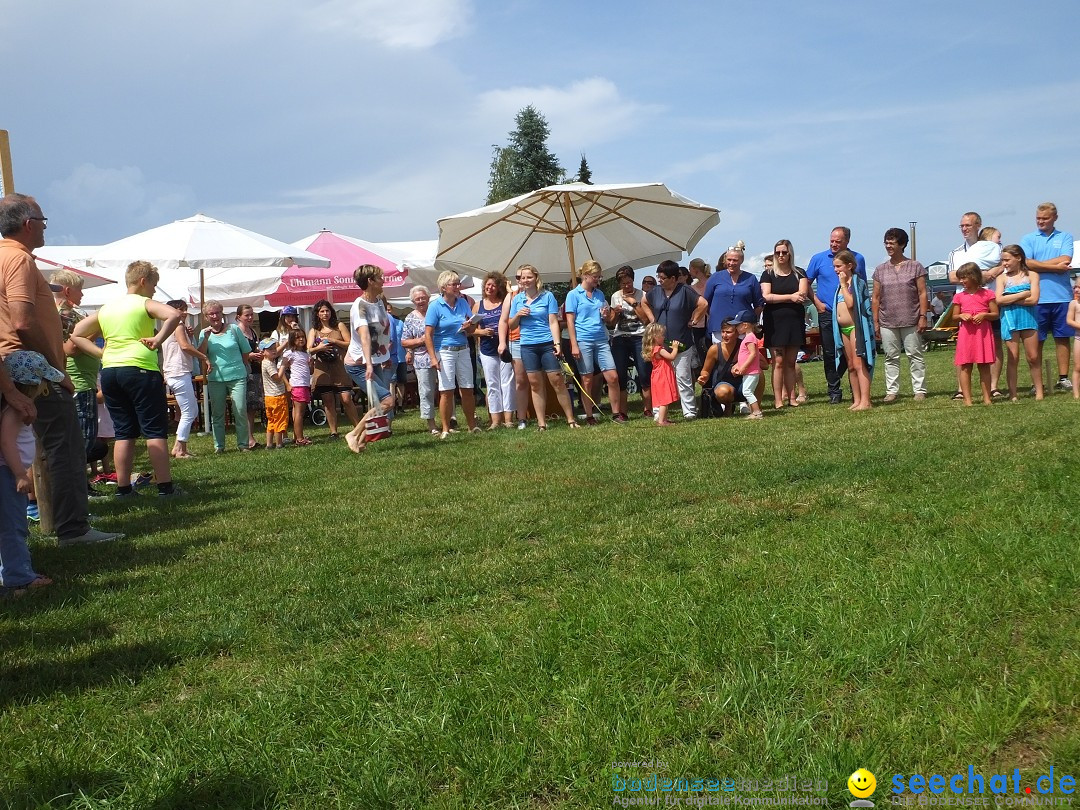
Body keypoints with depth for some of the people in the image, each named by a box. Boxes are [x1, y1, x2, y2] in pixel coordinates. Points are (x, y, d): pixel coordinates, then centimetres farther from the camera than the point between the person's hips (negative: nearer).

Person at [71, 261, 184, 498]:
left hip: (109, 372, 6)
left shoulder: (105, 309, 17)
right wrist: (157, 340, -13)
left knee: (124, 432, 11)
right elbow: (174, 315, -21)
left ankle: (123, 488, 11)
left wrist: (101, 353, 11)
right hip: (140, 369, -6)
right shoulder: (145, 304, -2)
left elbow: (76, 335, 19)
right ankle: (165, 487, -5)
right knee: (155, 431, -3)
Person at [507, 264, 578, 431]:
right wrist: (518, 315, -7)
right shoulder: (517, 299, 10)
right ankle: (541, 423, 8)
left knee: (557, 381, -5)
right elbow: (511, 325, 13)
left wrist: (557, 343, -13)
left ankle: (570, 419, 3)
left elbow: (553, 322, -3)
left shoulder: (547, 296, 1)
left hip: (547, 344, -3)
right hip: (528, 346, 3)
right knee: (535, 384, 4)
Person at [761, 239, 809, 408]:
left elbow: (803, 294, -5)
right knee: (778, 361, -6)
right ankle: (778, 400, -7)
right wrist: (790, 297, -12)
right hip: (775, 322, -2)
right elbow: (766, 296, -8)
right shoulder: (768, 274, 6)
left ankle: (791, 397, 6)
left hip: (795, 321, 2)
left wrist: (777, 298, -13)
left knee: (791, 362, 5)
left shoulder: (799, 273, 10)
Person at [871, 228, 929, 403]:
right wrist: (875, 322, 5)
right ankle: (892, 391, 12)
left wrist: (923, 316, -7)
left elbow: (922, 293, 1)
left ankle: (919, 390, 6)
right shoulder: (880, 270, 11)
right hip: (887, 323, 3)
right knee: (891, 357, 6)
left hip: (911, 322, -3)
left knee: (915, 355, 1)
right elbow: (876, 298, 10)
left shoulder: (915, 267, 3)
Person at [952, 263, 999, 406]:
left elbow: (995, 314, 4)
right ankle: (967, 399, 0)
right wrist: (961, 316, -8)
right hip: (966, 334, 1)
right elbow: (955, 316, 14)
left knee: (984, 366, 4)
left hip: (983, 333, -1)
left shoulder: (987, 294, 3)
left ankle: (987, 398, 10)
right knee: (965, 367, -2)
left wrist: (984, 315, -14)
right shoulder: (960, 296, 9)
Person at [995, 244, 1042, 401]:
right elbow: (999, 300, -8)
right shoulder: (1002, 278, 6)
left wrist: (1009, 299, -8)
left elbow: (1033, 299, -8)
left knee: (1033, 357, 1)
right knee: (1013, 359, 0)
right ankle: (1013, 395, 4)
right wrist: (1022, 294, -9)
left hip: (1028, 318, 0)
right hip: (1009, 320, 0)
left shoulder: (1031, 276, 4)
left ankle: (1039, 392, 8)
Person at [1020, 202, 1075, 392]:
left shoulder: (1065, 237, 9)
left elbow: (1065, 261, -7)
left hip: (1062, 296, 1)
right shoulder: (1028, 239, 8)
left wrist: (1039, 264, -8)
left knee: (1063, 338, 5)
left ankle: (1063, 378, 11)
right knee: (1036, 341, 2)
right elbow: (1027, 263, -7)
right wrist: (1055, 266, -9)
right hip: (1037, 298, -1)